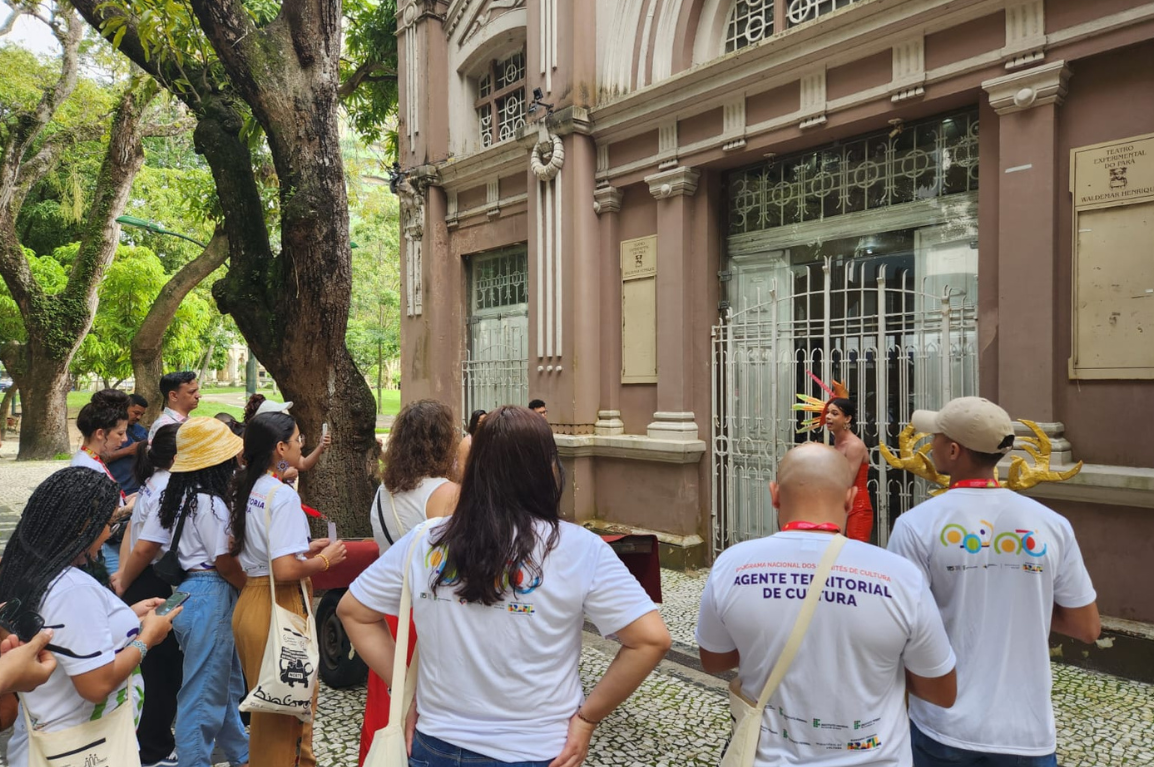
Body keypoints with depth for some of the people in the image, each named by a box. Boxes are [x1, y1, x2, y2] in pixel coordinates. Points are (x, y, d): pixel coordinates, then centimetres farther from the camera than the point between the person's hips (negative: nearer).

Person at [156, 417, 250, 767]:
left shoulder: (175, 496, 7)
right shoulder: (210, 503, -20)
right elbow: (226, 564, -17)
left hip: (188, 590, 10)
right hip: (211, 597, -10)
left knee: (228, 684, 22)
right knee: (204, 693, 2)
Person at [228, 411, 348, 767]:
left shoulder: (242, 490, 7)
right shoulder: (283, 495, -19)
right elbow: (285, 571, -26)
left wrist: (304, 548, 13)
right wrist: (324, 559, -9)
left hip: (249, 602, 9)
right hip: (279, 608, -9)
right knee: (291, 706, 5)